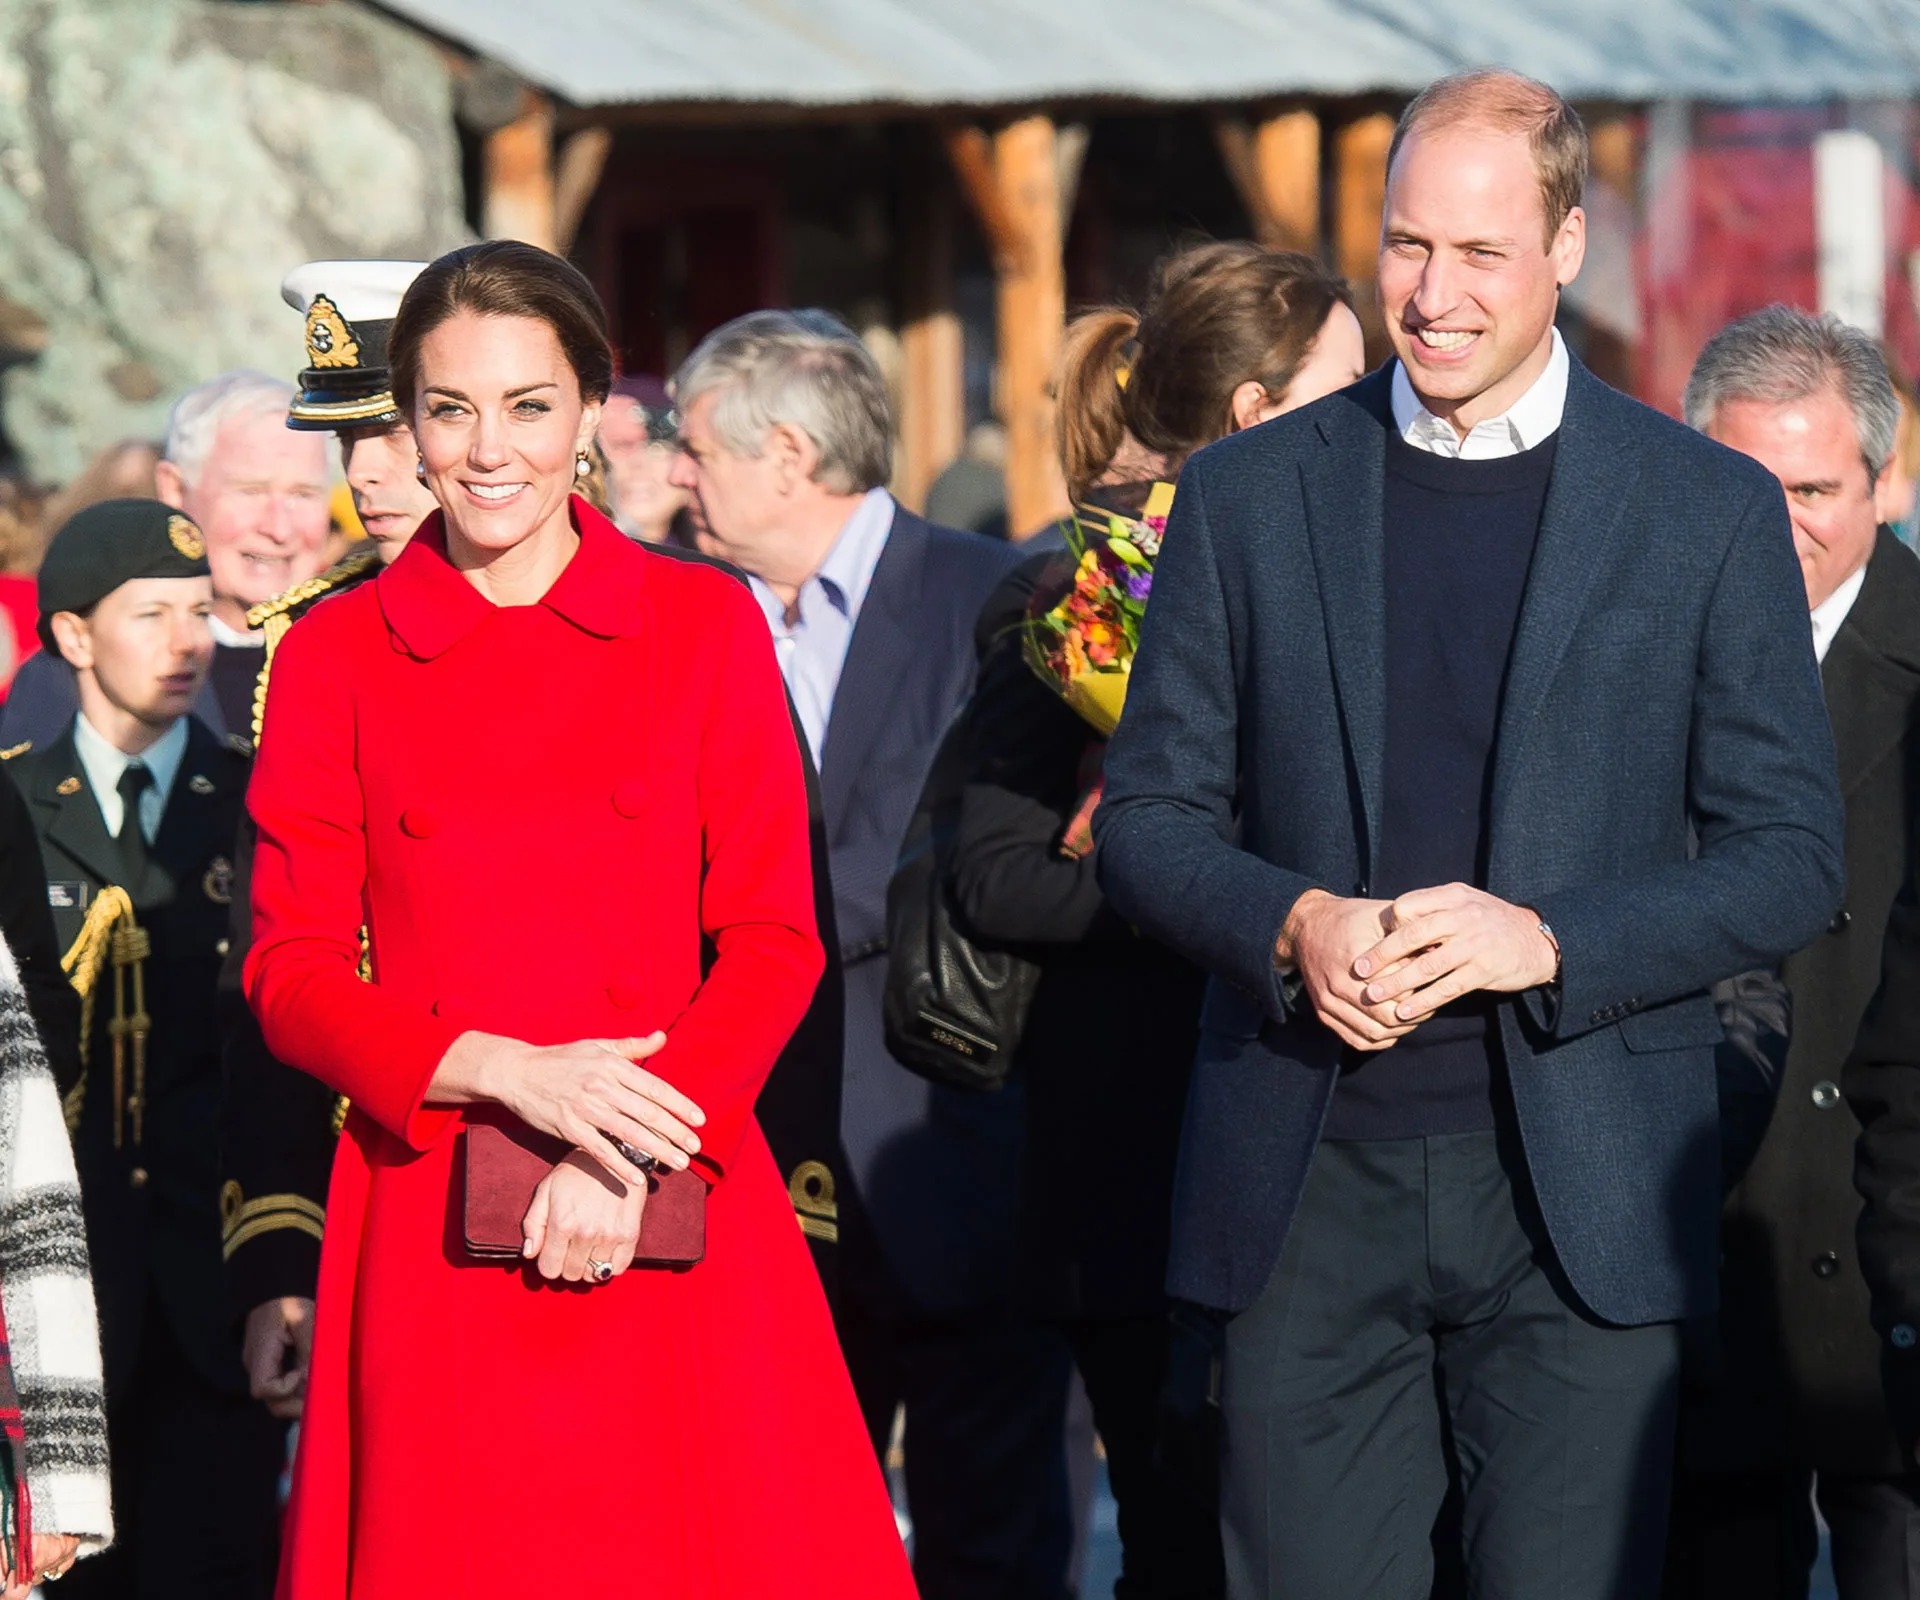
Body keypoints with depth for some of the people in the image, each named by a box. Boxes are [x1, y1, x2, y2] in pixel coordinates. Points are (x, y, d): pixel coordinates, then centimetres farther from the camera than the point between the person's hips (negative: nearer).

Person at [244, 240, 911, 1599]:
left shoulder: (704, 625, 6)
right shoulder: (336, 657, 6)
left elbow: (773, 941, 2)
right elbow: (291, 976, 3)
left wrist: (627, 1157, -12)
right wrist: (508, 1072, -13)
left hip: (666, 1221, 0)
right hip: (431, 1230, 0)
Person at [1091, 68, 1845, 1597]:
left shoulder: (1712, 510, 3)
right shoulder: (1247, 497, 8)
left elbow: (1791, 857, 2)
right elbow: (1148, 815, 10)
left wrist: (1548, 941, -13)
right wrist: (1292, 925, -11)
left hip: (1579, 1189, -1)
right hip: (1309, 1185, 1)